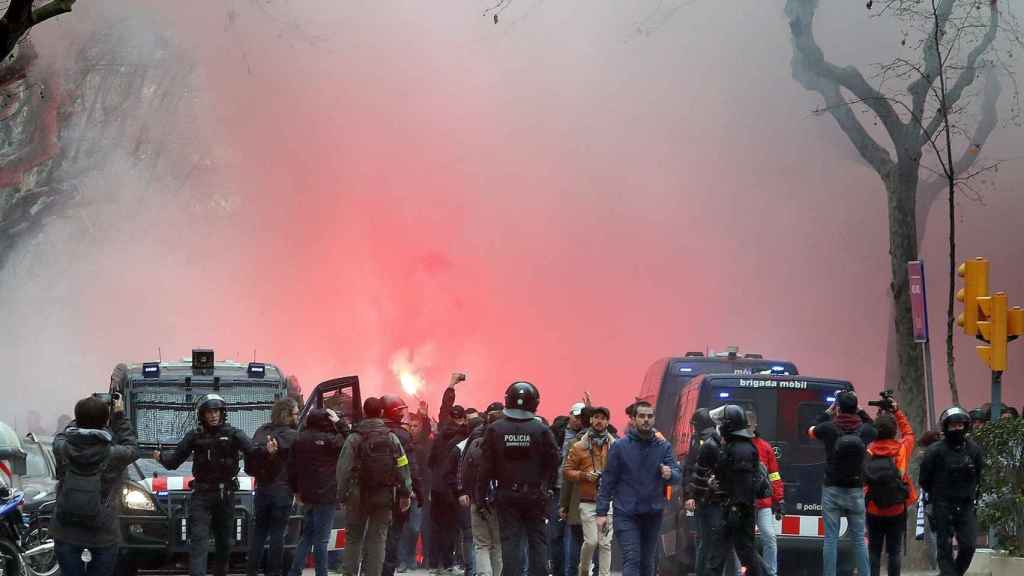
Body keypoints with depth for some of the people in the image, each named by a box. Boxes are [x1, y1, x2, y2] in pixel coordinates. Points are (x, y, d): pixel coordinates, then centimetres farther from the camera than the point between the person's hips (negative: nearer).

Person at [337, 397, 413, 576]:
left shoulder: (354, 438, -7)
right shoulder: (391, 438, 0)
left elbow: (344, 469, -9)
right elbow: (403, 467, 1)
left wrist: (342, 495, -3)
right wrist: (405, 493, 7)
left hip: (359, 496, -1)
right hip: (384, 496, 1)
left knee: (354, 536, 9)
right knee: (378, 538, 5)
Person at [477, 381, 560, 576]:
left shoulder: (494, 430, -4)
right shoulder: (542, 430, -6)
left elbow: (486, 466, -3)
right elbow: (553, 463, -6)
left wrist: (481, 494, 2)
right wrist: (547, 488, 5)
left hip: (506, 495, 0)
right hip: (535, 495, 0)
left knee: (510, 541, 3)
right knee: (538, 541, 8)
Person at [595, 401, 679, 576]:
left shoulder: (663, 447, 5)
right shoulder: (620, 446, -2)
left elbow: (677, 474, -4)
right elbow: (607, 481, -1)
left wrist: (669, 474, -28)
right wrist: (602, 512, -6)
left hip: (653, 514, 3)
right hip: (626, 515, -3)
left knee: (647, 562, 13)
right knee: (632, 560, -12)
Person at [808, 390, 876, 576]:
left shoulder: (828, 427, -8)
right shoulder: (865, 430, -3)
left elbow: (811, 431, 14)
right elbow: (875, 431, 21)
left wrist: (828, 412, 18)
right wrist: (861, 412, 16)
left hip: (832, 490, -1)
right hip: (856, 491, 1)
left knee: (831, 538, 1)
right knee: (859, 538, 8)